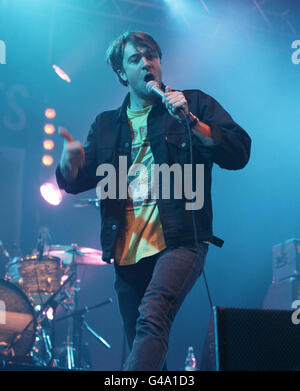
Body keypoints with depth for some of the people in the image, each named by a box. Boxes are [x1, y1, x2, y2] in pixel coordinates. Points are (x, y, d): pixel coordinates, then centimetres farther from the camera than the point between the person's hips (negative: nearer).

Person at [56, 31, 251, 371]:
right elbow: (73, 182, 11)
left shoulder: (194, 103, 9)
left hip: (179, 240, -4)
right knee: (144, 351, 8)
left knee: (152, 317, -30)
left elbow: (238, 154, -2)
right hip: (127, 251, 5)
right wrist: (70, 162, -13)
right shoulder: (106, 125, 17)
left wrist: (190, 121, -15)